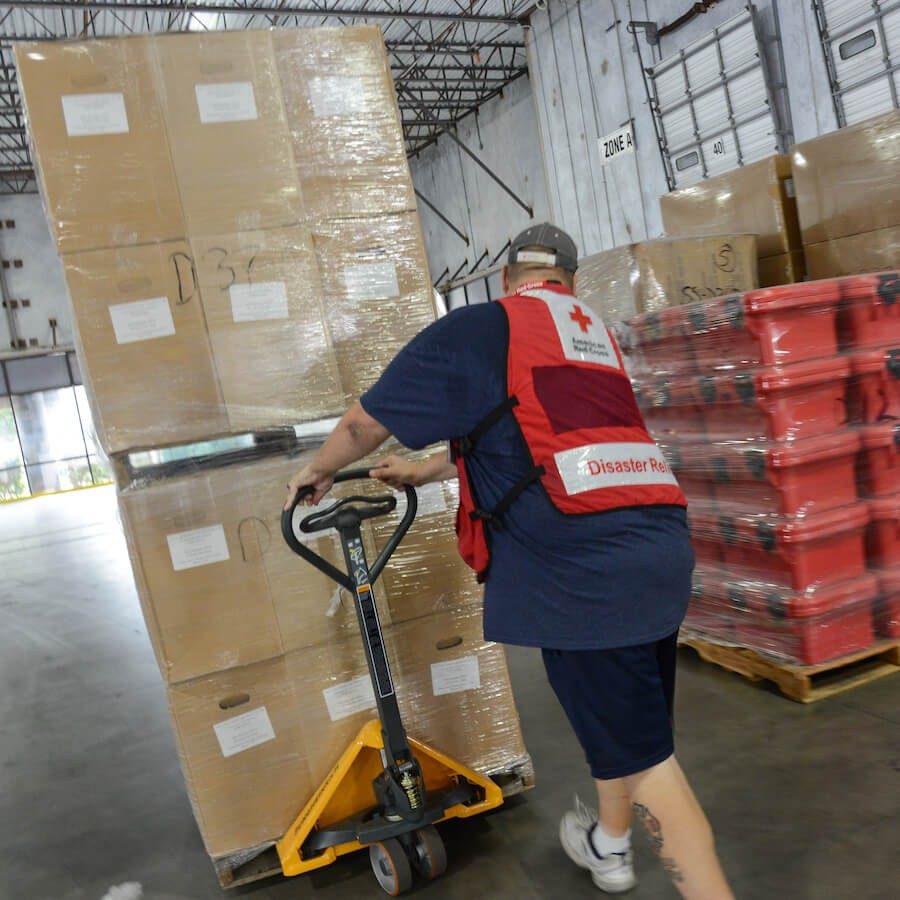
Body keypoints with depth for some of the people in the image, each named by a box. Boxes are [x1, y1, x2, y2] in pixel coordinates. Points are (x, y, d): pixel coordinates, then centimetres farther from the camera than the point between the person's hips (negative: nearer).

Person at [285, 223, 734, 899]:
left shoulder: (477, 330, 0)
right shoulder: (595, 332, 22)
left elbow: (366, 421, 8)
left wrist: (320, 470, 28)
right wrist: (427, 472, 40)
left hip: (579, 558, -8)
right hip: (662, 539, 8)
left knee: (640, 749, 2)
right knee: (614, 710, 25)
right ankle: (609, 841, 48)